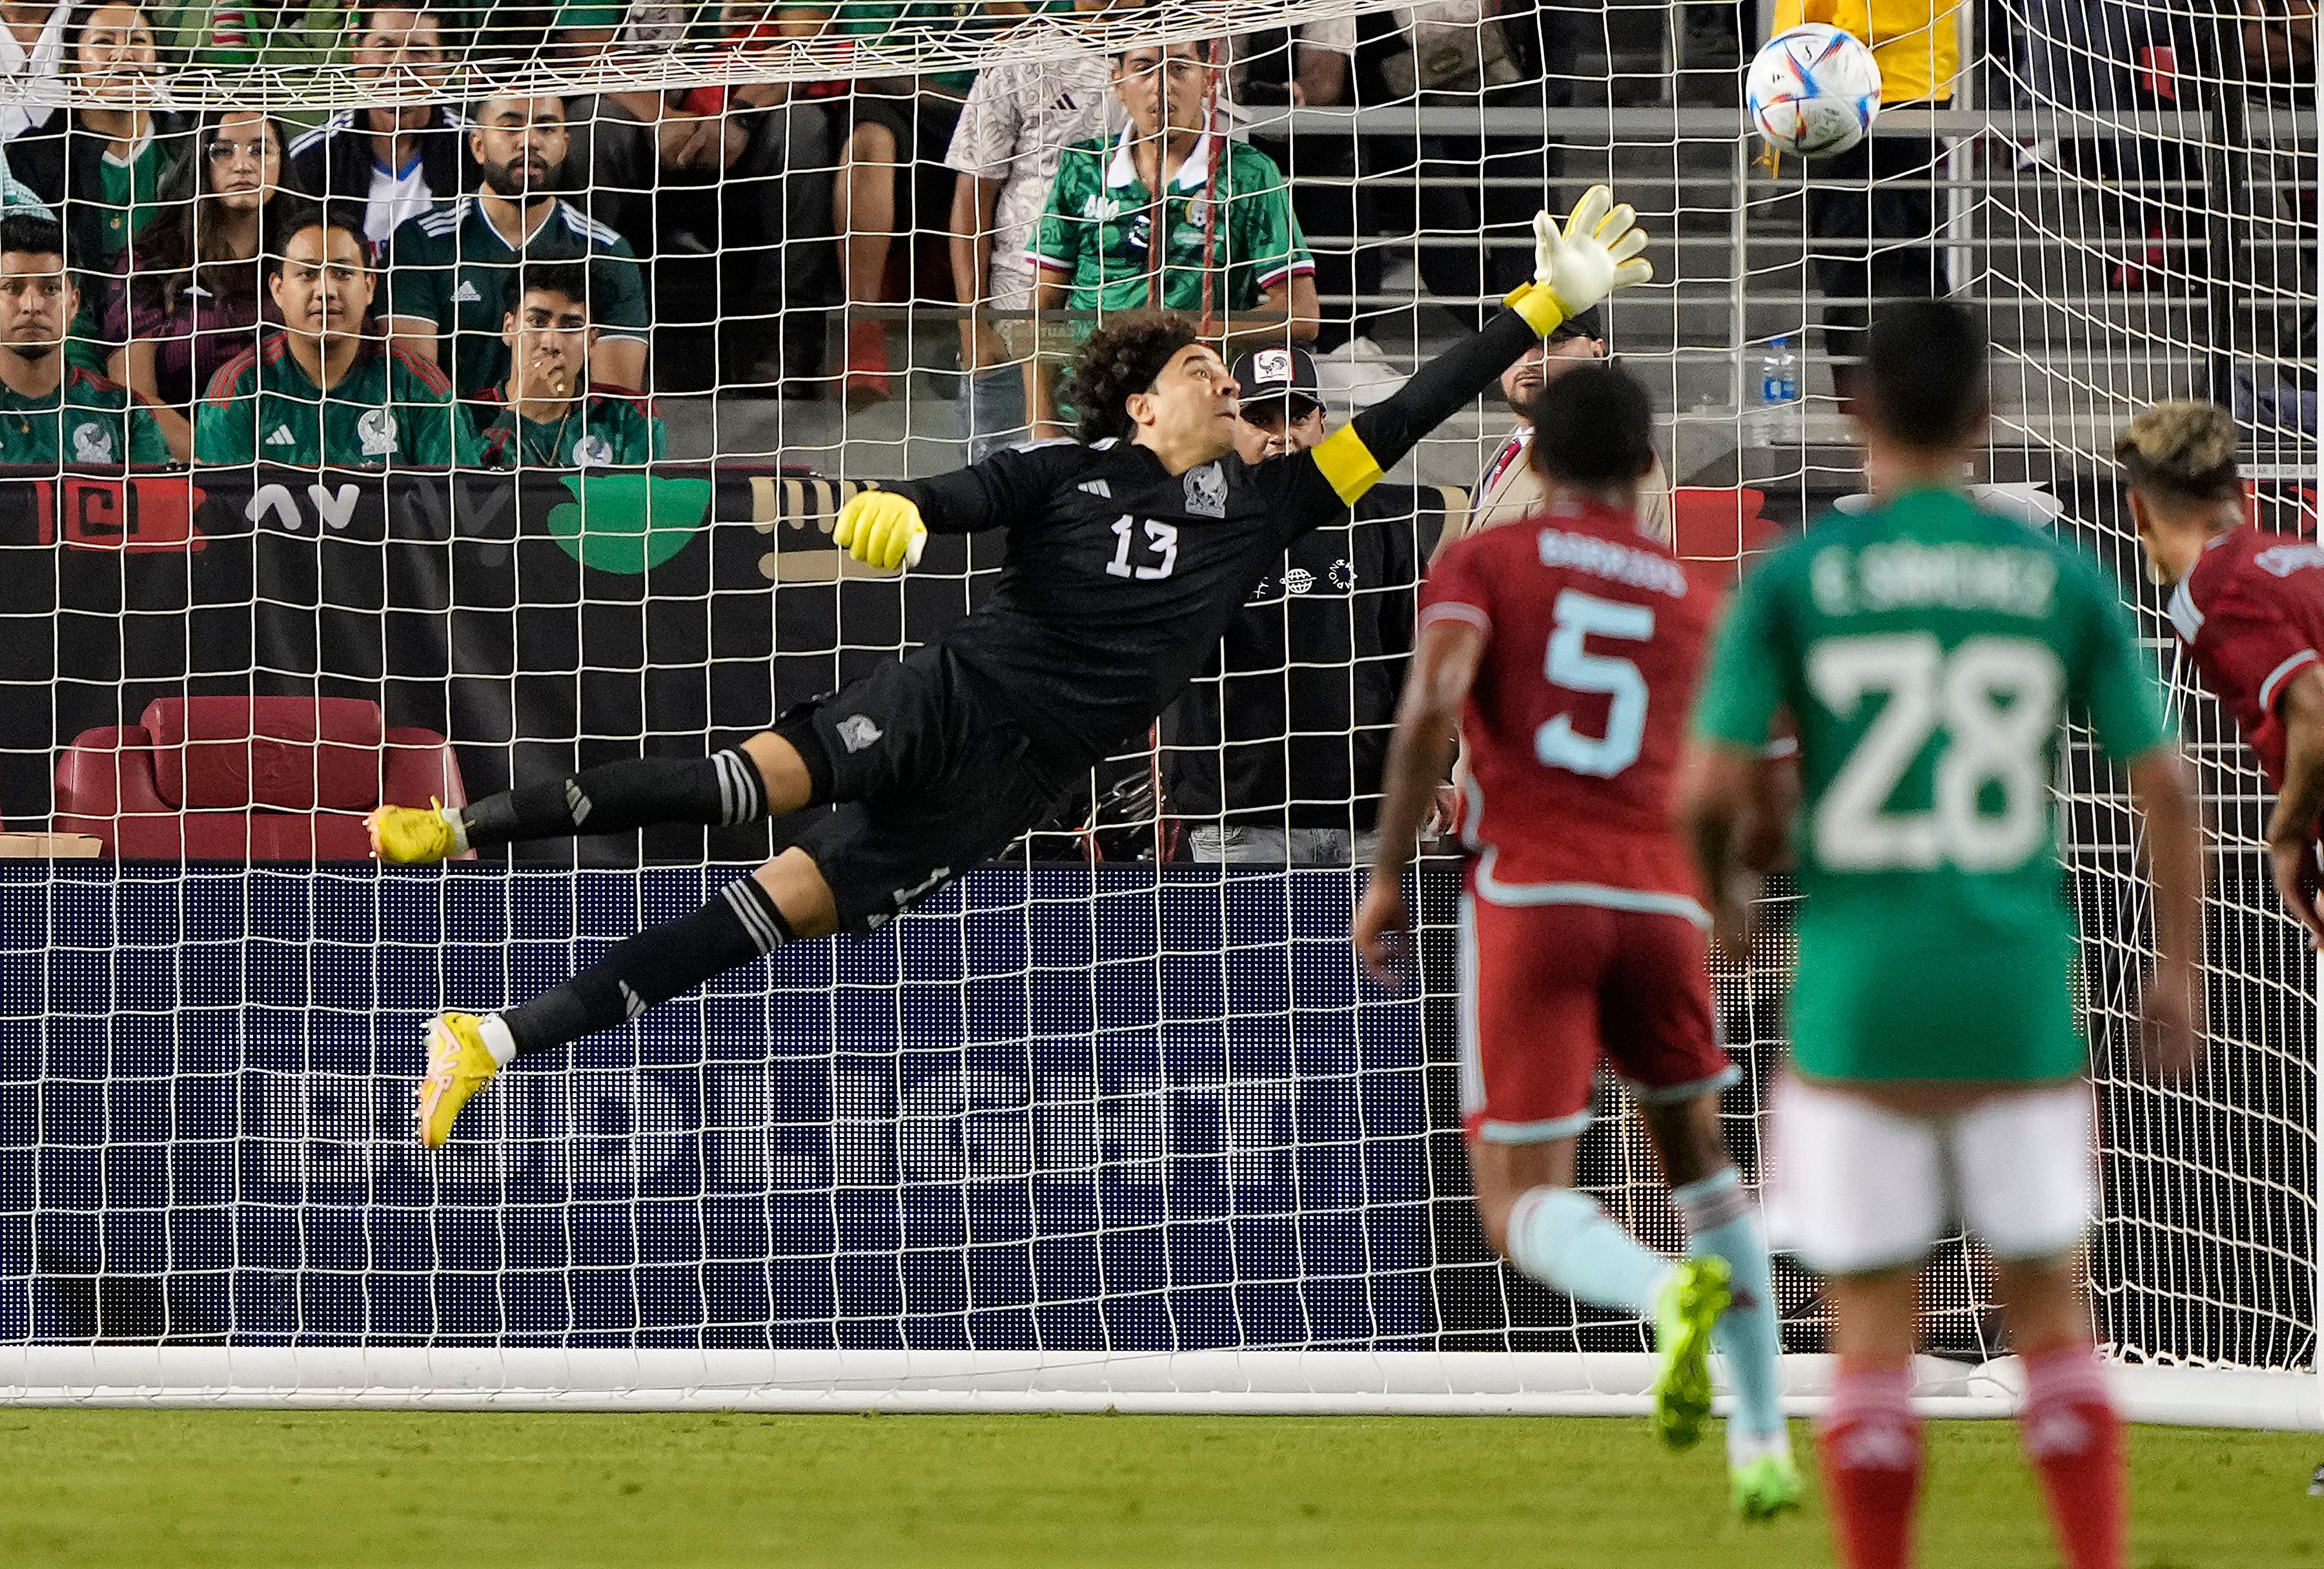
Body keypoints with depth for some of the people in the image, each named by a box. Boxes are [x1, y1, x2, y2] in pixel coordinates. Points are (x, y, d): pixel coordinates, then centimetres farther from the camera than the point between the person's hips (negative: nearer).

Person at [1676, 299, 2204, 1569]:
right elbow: (2163, 788, 2)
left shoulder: (1793, 579, -3)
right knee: (2050, 1313, 12)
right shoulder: (2061, 581, 2)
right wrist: (2176, 974, 13)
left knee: (1871, 1333, 5)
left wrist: (1721, 891, 14)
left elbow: (1709, 785, -8)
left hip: (1856, 1004, -1)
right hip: (2019, 998, 1)